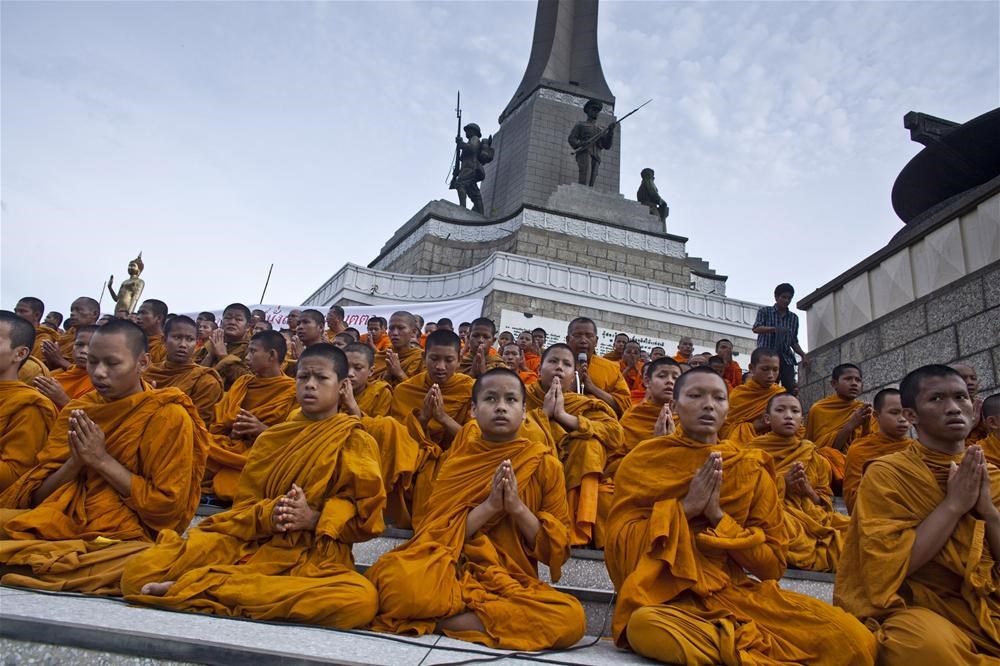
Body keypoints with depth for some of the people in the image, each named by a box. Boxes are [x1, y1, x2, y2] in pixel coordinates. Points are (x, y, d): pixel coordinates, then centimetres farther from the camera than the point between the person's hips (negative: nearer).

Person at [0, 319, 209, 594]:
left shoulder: (168, 416, -5)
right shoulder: (76, 411, 11)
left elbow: (167, 507, -9)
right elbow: (37, 494, 10)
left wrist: (102, 460, -12)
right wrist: (75, 462, -11)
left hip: (123, 538, -4)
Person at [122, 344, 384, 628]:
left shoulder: (356, 443, 5)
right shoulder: (271, 438, 17)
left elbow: (366, 519, 0)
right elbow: (244, 504, 13)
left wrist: (314, 518, -17)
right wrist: (268, 514, -11)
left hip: (313, 556, -1)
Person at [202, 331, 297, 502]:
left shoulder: (293, 391, 2)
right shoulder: (242, 382, 20)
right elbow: (217, 424, 16)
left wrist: (263, 429, -19)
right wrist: (231, 432, -7)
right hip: (227, 446, 5)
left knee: (227, 487, -32)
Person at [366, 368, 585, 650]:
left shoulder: (545, 464, 5)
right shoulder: (461, 455, 8)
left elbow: (558, 550, 4)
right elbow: (438, 530, 0)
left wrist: (518, 507, -11)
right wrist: (488, 506, -14)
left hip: (514, 580, 2)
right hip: (453, 570, -1)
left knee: (571, 617, -33)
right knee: (396, 578, -34)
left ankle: (445, 619, -21)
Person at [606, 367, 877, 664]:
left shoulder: (750, 467, 8)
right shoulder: (642, 459, 2)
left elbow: (773, 562, 6)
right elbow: (620, 543, -3)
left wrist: (719, 516, -10)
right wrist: (685, 507, -13)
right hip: (664, 597, -1)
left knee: (853, 639, -22)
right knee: (644, 626, -40)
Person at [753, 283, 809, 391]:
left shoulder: (794, 317, 17)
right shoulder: (765, 311, 7)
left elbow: (794, 341, 22)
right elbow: (756, 328, -10)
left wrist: (803, 355, 7)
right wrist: (775, 329, -25)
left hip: (786, 359, 3)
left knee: (791, 388, -11)